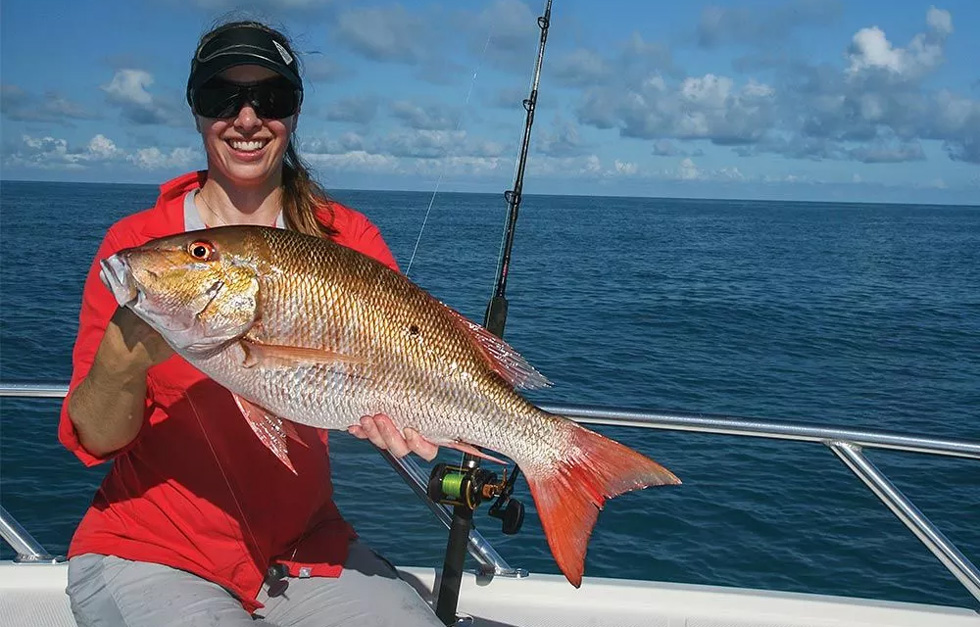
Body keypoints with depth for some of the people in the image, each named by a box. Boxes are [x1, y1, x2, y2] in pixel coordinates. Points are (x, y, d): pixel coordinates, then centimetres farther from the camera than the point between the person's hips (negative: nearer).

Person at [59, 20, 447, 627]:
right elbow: (93, 439, -8)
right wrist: (125, 359, -28)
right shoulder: (137, 243, -4)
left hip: (306, 547, 2)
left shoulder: (348, 238, 1)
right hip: (149, 553, -1)